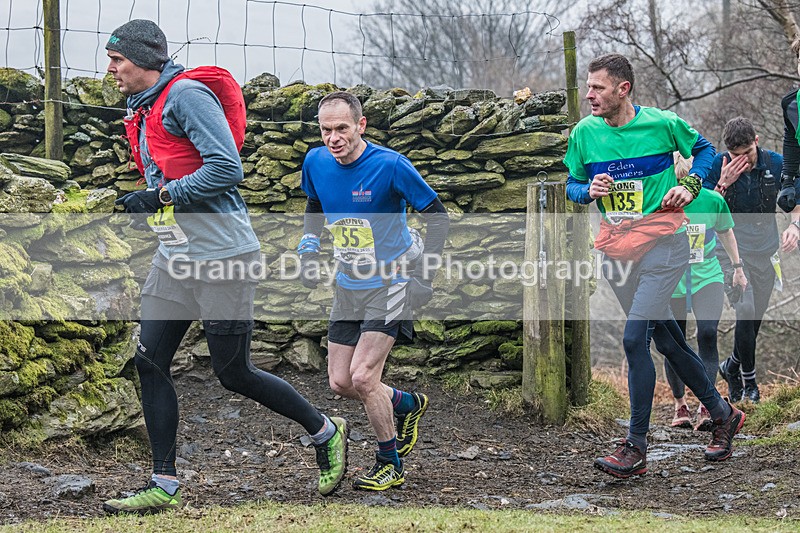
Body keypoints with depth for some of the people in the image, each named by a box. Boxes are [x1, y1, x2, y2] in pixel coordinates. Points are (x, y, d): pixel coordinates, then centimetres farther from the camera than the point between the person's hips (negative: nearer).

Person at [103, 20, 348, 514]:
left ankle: (326, 431, 20)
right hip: (175, 259, 9)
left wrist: (160, 196, -19)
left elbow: (226, 168, -22)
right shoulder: (146, 110, 15)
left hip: (221, 258, -9)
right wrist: (143, 202, 8)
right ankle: (164, 486, 7)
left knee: (233, 373, -1)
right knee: (150, 362, 1)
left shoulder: (187, 94, -14)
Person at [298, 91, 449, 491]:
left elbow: (437, 214, -9)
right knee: (340, 382, 5)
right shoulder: (316, 162, -4)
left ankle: (390, 465, 6)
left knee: (363, 377, -14)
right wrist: (309, 244, 3)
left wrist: (425, 269, -14)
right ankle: (407, 404, 34)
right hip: (349, 285, 6)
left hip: (392, 282, -6)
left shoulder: (390, 165, -20)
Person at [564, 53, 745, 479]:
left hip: (662, 243, -5)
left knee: (634, 337, -17)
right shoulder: (584, 133, 2)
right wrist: (589, 190, -9)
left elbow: (703, 148, 11)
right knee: (668, 341, 13)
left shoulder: (662, 124, -6)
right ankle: (722, 415, 32)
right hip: (616, 249, 5)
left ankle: (636, 447, -12)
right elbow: (572, 184, 13)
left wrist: (690, 185, -5)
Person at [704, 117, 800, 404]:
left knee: (755, 317, 7)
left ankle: (732, 366, 32)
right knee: (746, 310, -19)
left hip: (766, 250, 3)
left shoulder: (775, 163, -1)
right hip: (732, 248, -3)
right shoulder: (718, 165, -7)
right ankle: (748, 379, -6)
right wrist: (724, 183, -21)